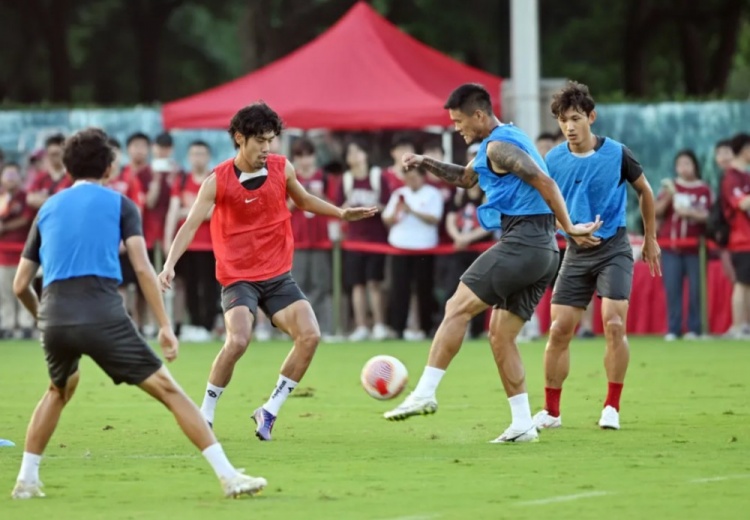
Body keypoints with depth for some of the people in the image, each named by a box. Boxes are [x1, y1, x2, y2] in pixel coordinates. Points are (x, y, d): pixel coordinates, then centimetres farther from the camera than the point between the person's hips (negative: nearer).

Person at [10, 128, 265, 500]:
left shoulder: (48, 209, 21)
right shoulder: (119, 204, 11)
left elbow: (20, 286, 21)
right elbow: (142, 267, -2)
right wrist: (164, 325, -1)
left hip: (54, 316, 4)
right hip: (102, 314, -4)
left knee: (59, 391, 33)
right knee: (167, 389, -1)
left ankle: (26, 480, 29)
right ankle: (228, 476, -8)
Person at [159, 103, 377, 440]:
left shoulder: (282, 169, 1)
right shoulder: (218, 181, -10)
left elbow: (303, 200, 22)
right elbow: (190, 225, -13)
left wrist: (342, 213, 14)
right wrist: (169, 266, -26)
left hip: (278, 276, 4)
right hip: (238, 277, -4)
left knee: (310, 335, -13)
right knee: (238, 341, -26)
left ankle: (269, 411, 1)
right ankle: (205, 416, -7)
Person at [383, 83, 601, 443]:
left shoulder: (499, 146, -10)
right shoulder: (500, 143, 23)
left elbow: (544, 182, -19)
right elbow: (466, 178, 38)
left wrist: (568, 227, -18)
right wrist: (426, 164, 24)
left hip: (521, 242, -10)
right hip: (543, 251, 10)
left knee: (457, 308, -9)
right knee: (500, 335, 11)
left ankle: (425, 394, -14)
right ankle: (523, 425, 8)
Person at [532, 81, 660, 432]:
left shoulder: (617, 154, -8)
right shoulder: (554, 160, -2)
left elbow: (645, 191, 9)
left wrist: (650, 239, 15)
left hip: (614, 248, -3)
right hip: (577, 253, 3)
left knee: (614, 324, -16)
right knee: (559, 330, -2)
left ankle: (612, 408, -4)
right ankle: (551, 411, 9)